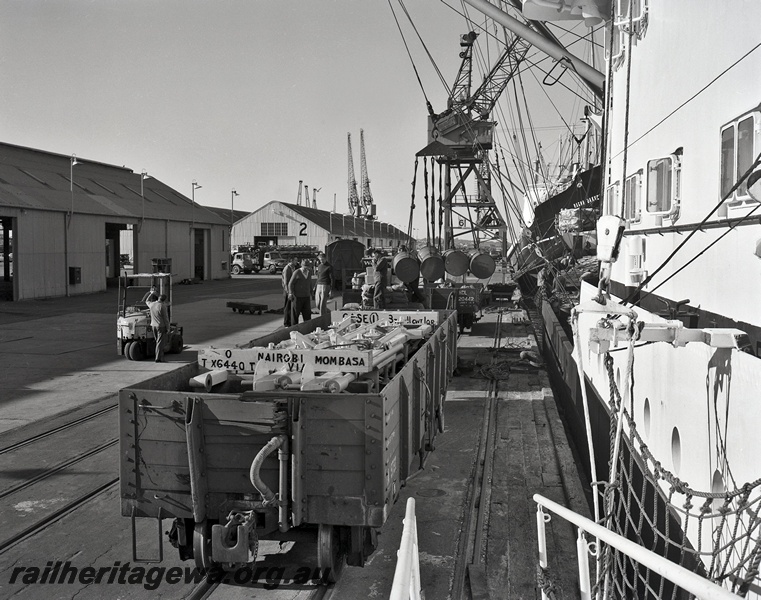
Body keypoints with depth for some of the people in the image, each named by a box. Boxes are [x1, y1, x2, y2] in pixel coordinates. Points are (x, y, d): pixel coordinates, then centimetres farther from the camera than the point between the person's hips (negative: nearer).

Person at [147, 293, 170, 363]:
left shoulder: (152, 304, 3)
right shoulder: (163, 306, -16)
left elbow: (148, 301, 28)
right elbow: (166, 318, -14)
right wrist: (168, 328, -8)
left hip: (153, 325, 7)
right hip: (161, 326, -7)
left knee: (158, 342, 14)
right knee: (160, 342, -4)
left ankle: (161, 357, 17)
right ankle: (158, 358, -4)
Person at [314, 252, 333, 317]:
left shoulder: (329, 267, -6)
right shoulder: (319, 266, 15)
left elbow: (332, 279, -8)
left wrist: (331, 290, -14)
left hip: (326, 286, -7)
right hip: (319, 286, 7)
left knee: (322, 305, -7)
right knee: (318, 305, 6)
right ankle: (328, 312, 29)